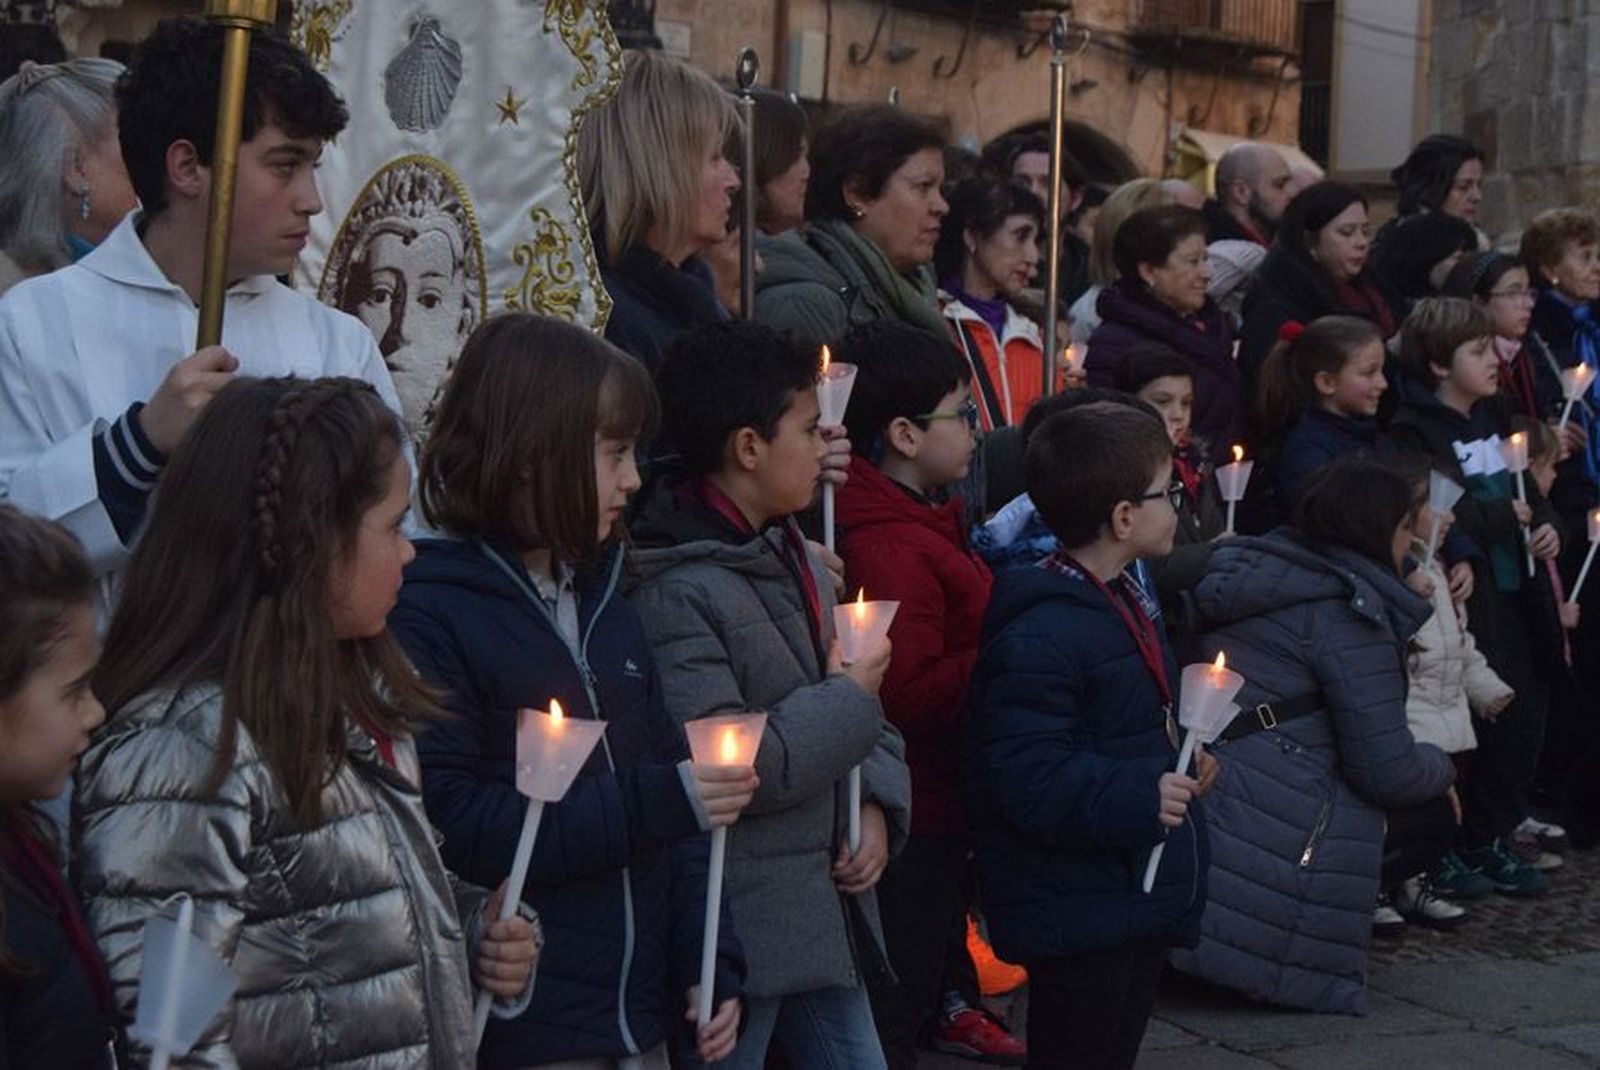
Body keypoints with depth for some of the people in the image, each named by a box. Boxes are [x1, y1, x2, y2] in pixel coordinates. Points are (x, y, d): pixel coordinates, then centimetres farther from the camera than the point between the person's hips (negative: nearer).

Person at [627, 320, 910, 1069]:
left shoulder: (797, 561, 12)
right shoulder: (678, 593, -19)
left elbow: (864, 714, 18)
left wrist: (877, 807, -1)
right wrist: (847, 699, -13)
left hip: (825, 915, 9)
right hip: (737, 933, -9)